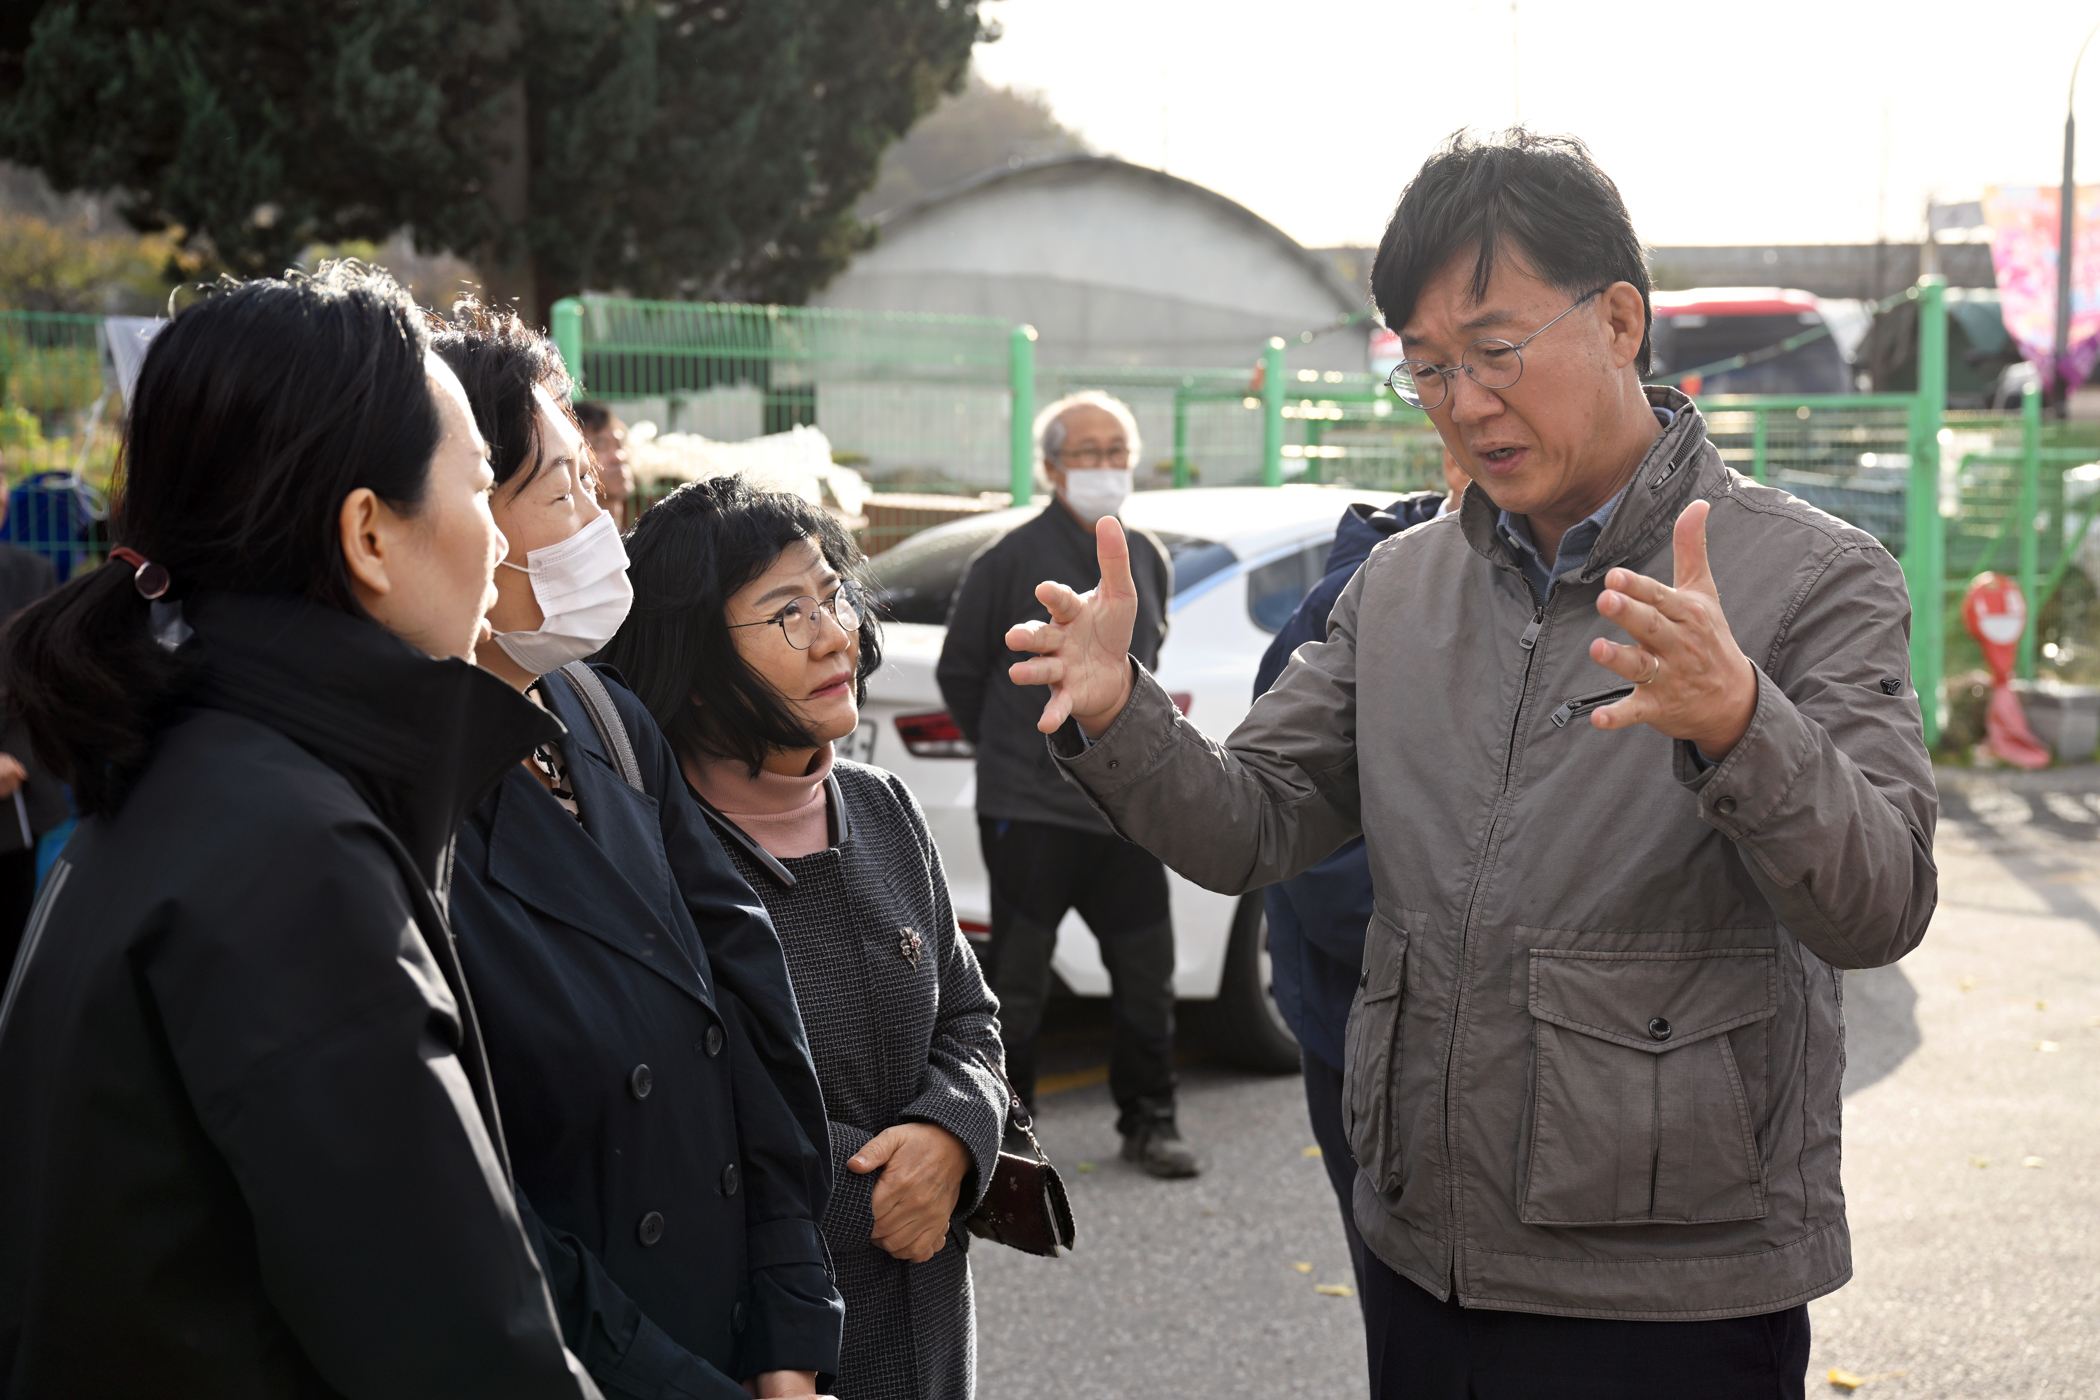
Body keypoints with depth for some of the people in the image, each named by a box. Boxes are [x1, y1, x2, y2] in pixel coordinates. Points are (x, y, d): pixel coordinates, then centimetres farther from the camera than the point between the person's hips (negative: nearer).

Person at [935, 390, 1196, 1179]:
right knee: (1017, 987, 2)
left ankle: (1148, 1122, 23)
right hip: (1030, 811, -5)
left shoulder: (1147, 561, 10)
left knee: (1146, 974, 8)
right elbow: (959, 671, 2)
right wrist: (1012, 751, 9)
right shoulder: (1013, 560, -7)